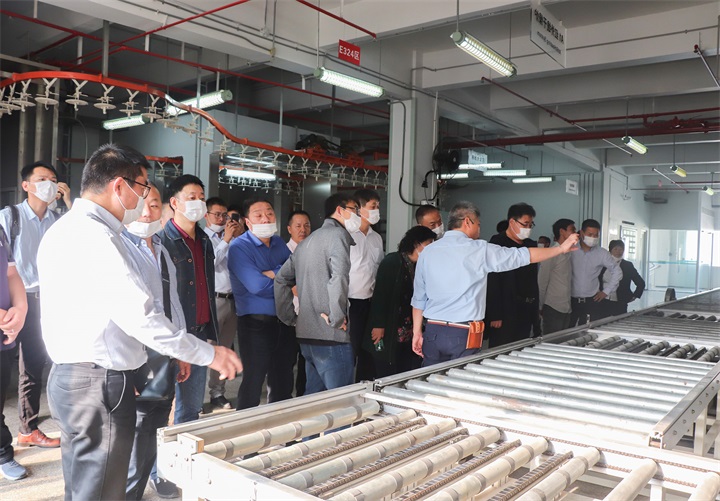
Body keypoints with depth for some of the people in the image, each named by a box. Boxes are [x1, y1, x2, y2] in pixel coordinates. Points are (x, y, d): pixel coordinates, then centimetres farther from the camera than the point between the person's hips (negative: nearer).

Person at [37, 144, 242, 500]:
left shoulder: (64, 228, 13)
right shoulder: (95, 236, -19)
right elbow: (139, 314, -25)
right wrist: (208, 354, -17)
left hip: (69, 374, 11)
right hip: (99, 383, -11)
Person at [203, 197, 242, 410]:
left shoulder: (232, 238, 12)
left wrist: (239, 237, -1)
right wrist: (225, 240, -15)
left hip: (232, 300, 5)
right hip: (213, 300, -5)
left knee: (224, 350, 11)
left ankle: (217, 393, 20)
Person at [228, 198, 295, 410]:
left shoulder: (279, 243, 11)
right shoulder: (239, 247, -10)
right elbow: (257, 285, -22)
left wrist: (272, 273, -18)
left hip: (284, 322, 6)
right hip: (256, 323, -6)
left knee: (283, 384, 16)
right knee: (253, 385, 2)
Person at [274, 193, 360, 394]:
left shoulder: (307, 241, 20)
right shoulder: (337, 234, -7)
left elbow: (281, 279, 22)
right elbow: (339, 277, -24)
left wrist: (290, 318, 19)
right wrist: (337, 318, -14)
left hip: (306, 334, 9)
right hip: (331, 338, -9)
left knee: (313, 398, 18)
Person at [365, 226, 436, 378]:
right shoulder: (392, 262, -8)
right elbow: (380, 294, -12)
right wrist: (378, 325, -16)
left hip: (409, 335, 6)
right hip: (389, 335, -6)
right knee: (387, 376, -1)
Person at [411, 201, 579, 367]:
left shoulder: (427, 251, 7)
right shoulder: (479, 249, -5)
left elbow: (418, 298, 10)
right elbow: (522, 255, 2)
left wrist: (417, 332, 17)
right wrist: (561, 248, 13)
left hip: (433, 331, 4)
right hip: (461, 335, -4)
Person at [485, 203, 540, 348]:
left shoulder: (531, 245, 13)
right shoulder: (498, 243, -8)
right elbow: (492, 283, -14)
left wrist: (535, 311, 15)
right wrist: (494, 315, -18)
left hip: (526, 313, 7)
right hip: (505, 313, -7)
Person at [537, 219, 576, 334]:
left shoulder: (567, 254, 15)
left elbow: (569, 280, 16)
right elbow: (542, 281, -8)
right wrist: (540, 307, -2)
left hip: (567, 309, 7)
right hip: (553, 309, -7)